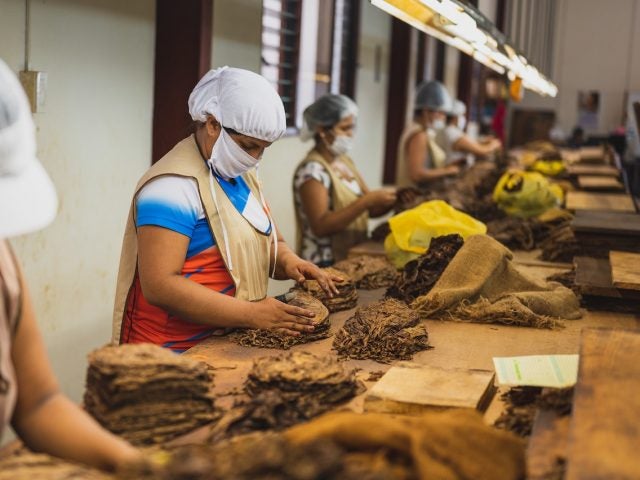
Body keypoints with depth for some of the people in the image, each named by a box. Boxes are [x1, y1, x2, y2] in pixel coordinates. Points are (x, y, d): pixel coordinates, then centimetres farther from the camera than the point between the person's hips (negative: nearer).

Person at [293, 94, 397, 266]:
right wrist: (367, 200, -27)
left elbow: (369, 210, 13)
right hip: (325, 265, -8)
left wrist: (392, 199, -7)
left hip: (352, 259, 8)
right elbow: (320, 226, -24)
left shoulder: (345, 161, 9)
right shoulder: (312, 170, -15)